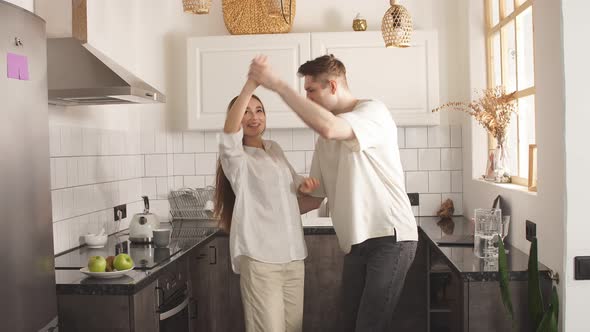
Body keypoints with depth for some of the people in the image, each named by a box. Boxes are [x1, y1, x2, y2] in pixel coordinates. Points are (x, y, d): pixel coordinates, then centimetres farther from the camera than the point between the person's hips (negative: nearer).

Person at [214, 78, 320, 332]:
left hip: (293, 255, 6)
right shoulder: (236, 157, -2)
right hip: (259, 257, -6)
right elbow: (229, 130, -26)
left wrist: (305, 190, 5)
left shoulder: (275, 150, 16)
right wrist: (251, 83, -36)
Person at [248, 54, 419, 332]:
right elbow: (316, 195, 20)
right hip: (357, 243, 7)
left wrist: (277, 84, -25)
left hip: (391, 237, -7)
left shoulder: (373, 110, -8)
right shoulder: (324, 140, 14)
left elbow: (329, 128, -30)